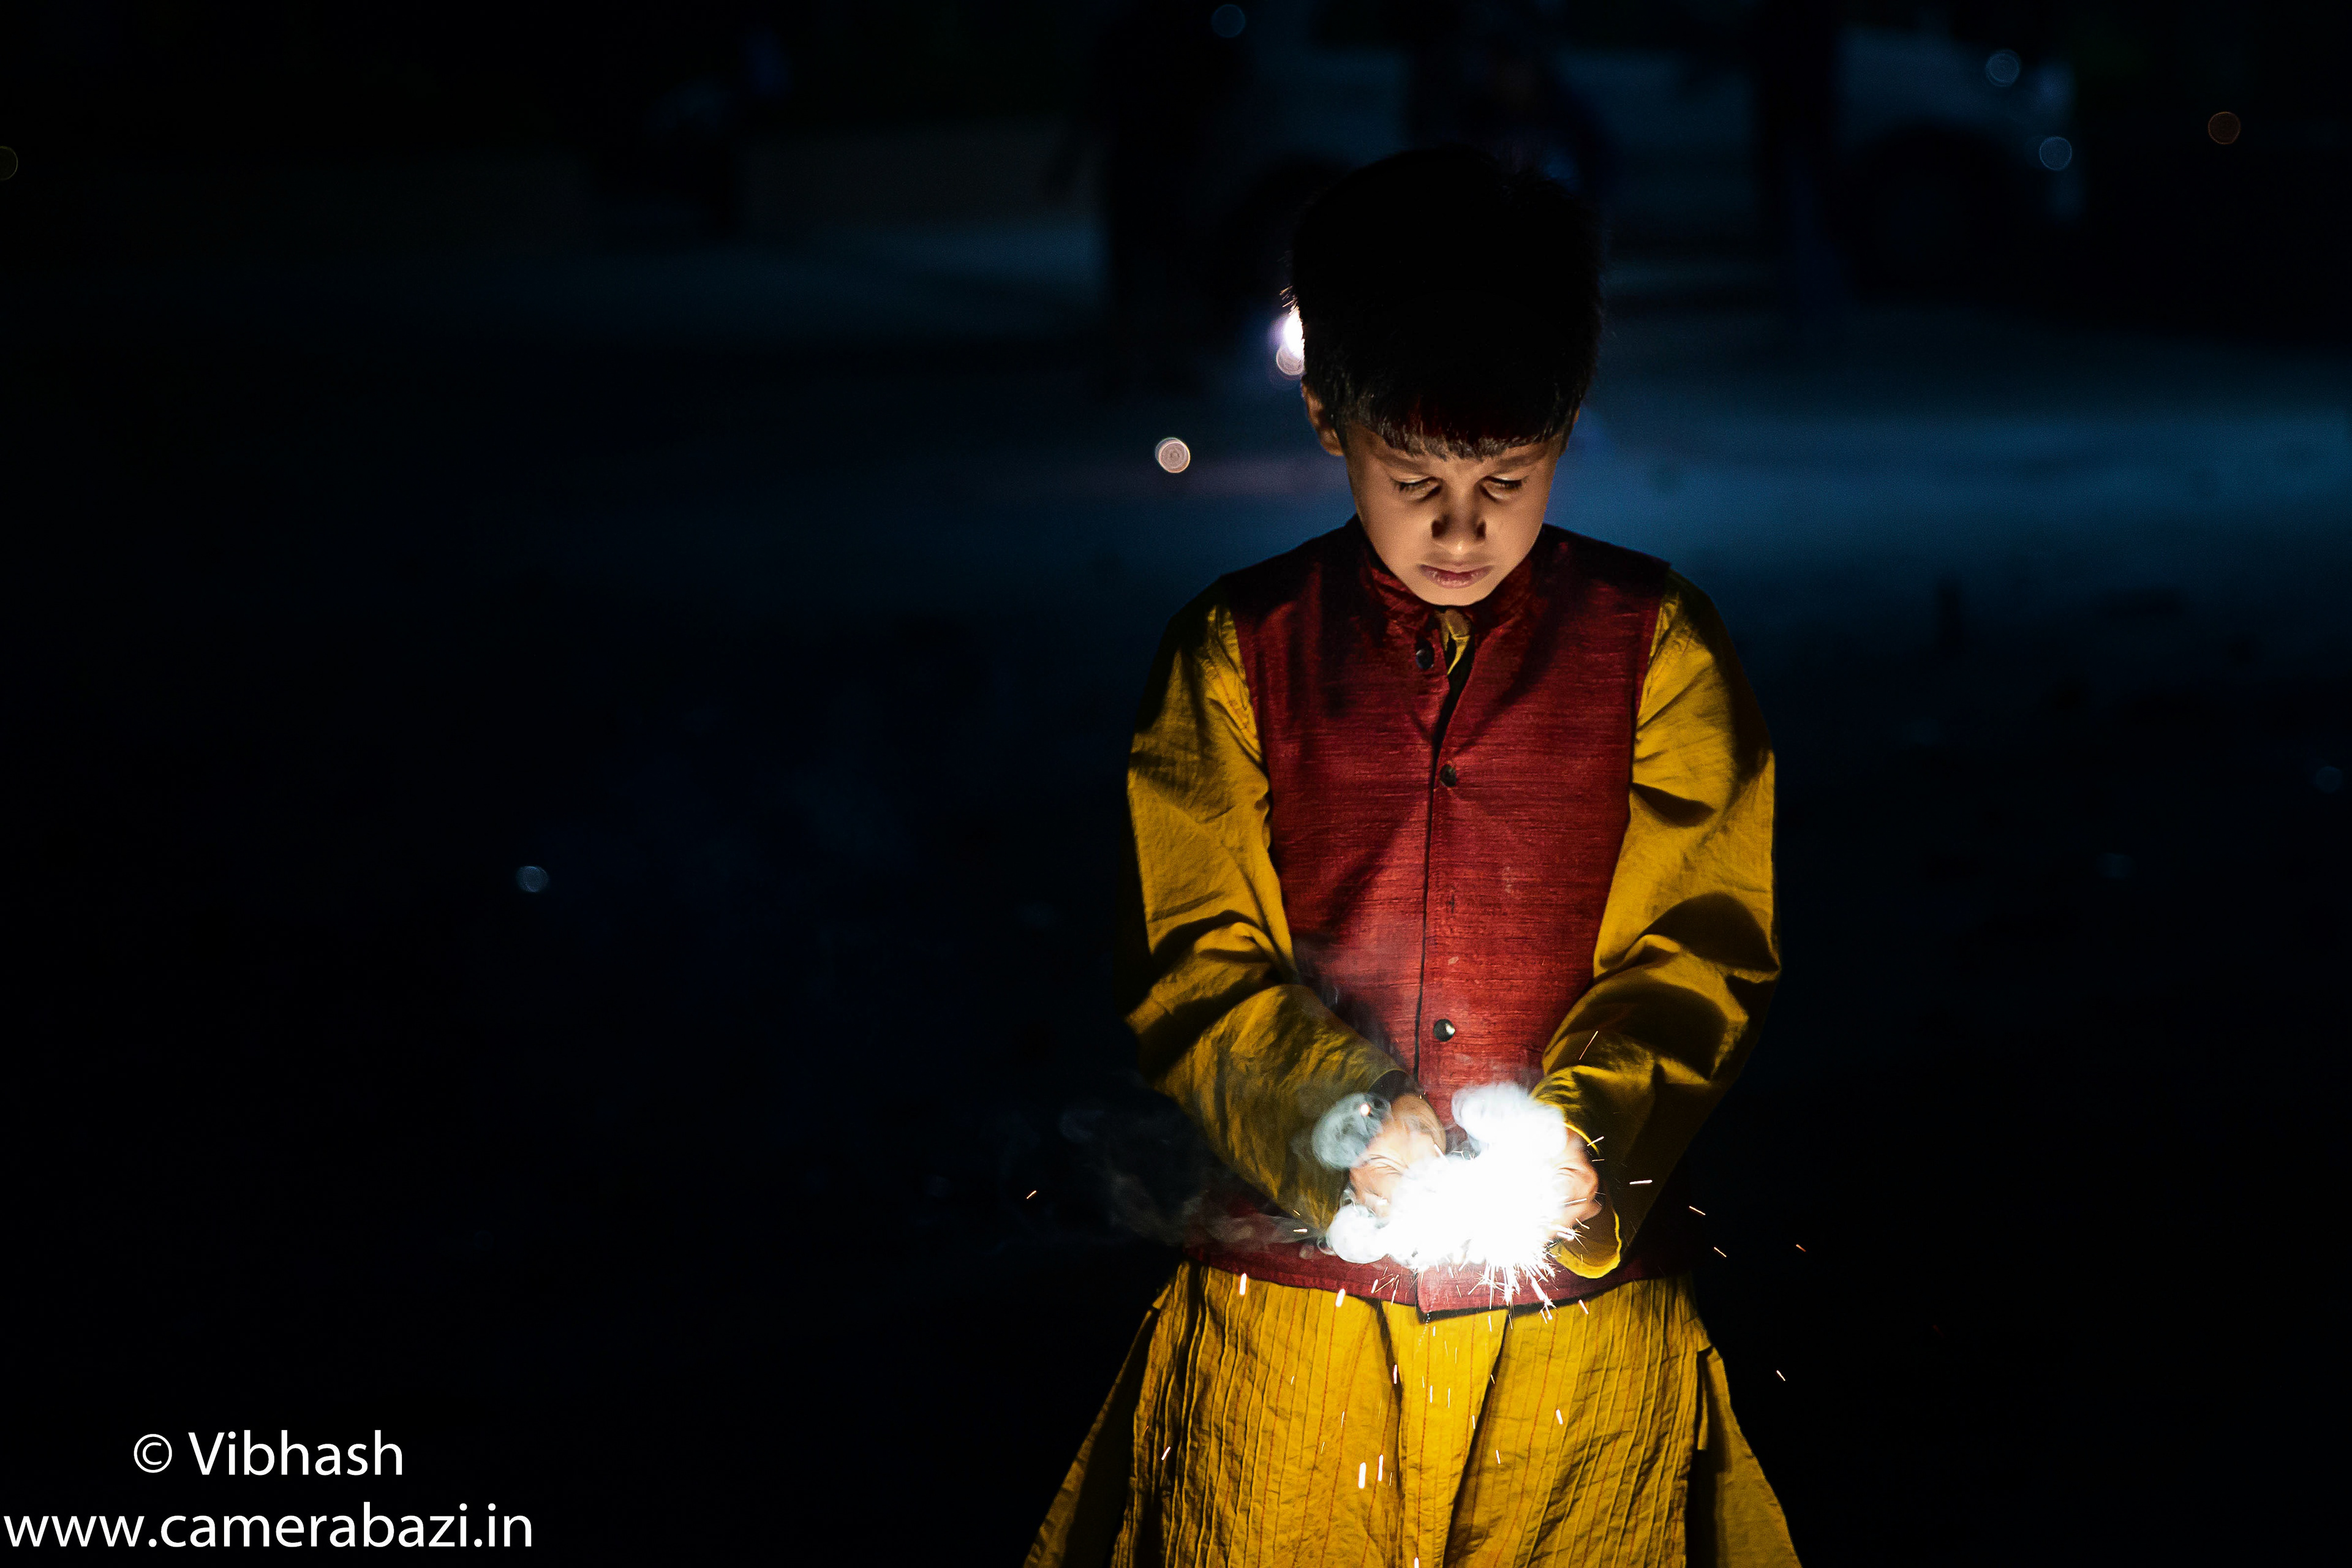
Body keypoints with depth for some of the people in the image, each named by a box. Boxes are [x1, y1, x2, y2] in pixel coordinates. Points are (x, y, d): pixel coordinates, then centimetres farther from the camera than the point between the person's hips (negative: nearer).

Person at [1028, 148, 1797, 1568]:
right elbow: (1194, 962, -1)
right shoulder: (1238, 652, 2)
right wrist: (1337, 1119, -18)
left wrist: (1590, 1132, -18)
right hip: (1290, 1315, 0)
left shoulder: (1657, 647, 2)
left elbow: (1701, 949, 0)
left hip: (1580, 1293, 0)